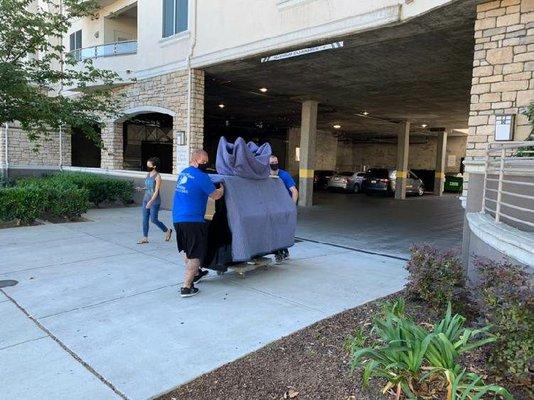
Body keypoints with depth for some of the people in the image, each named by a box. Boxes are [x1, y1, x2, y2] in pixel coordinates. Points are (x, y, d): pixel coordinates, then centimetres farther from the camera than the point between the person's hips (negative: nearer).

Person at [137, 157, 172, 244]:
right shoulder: (148, 174, 8)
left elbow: (156, 191, -18)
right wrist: (141, 188, -1)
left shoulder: (157, 176, -14)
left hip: (154, 202, -7)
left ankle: (167, 231, 20)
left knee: (153, 220, -2)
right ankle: (145, 238, 14)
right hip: (146, 200, 7)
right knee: (145, 219, 6)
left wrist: (151, 202, -24)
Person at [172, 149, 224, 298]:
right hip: (192, 220, -9)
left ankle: (194, 274, 42)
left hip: (177, 218, 9)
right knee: (196, 254, 0)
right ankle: (186, 287, -1)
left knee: (189, 250, 24)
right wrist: (222, 188, 14)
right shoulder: (201, 176, -12)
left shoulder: (183, 173, 14)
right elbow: (215, 195, -7)